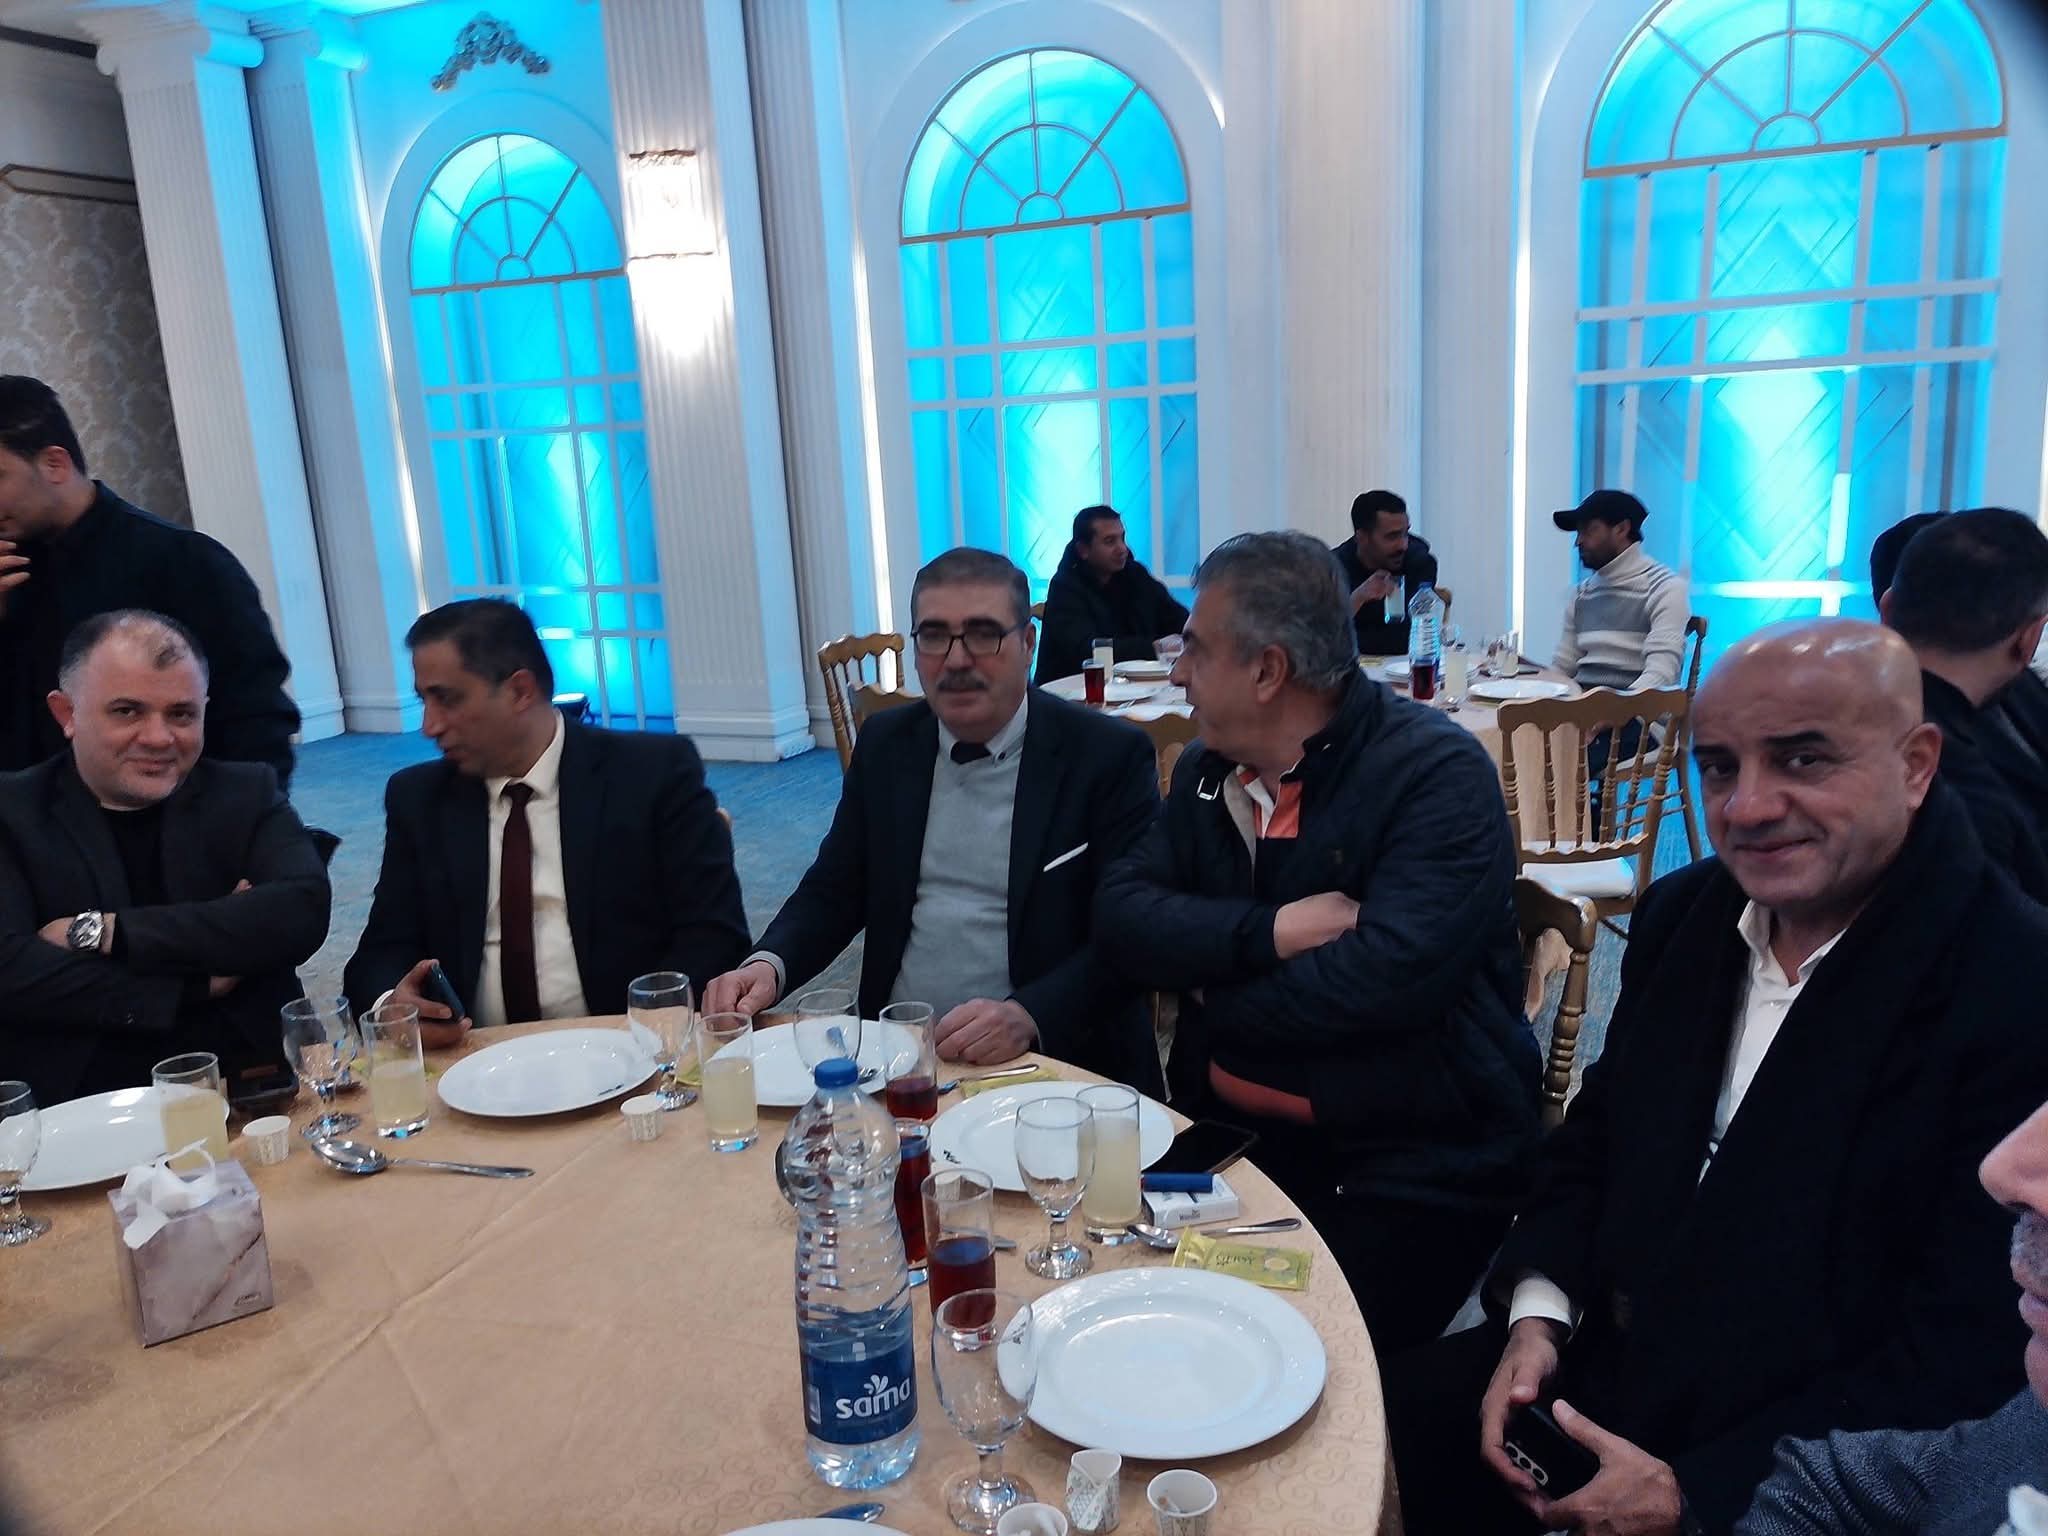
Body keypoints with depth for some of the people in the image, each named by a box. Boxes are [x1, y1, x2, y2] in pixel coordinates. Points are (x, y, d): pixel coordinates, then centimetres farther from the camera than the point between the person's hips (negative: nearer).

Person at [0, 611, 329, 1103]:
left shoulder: (245, 793, 7)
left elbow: (303, 914, -10)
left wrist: (106, 932, -11)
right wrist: (200, 984, -10)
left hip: (251, 1092, 1)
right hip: (83, 1110, -1)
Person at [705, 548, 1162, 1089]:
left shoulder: (1109, 754, -5)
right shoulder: (885, 744, 8)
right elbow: (833, 891, 12)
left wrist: (1029, 1015, -26)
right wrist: (768, 965, -8)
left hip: (1049, 1060, -4)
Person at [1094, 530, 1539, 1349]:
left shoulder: (1436, 772, -14)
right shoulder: (1208, 769, 7)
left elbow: (1390, 975, -25)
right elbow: (1121, 914, -2)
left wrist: (1217, 997, -11)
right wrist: (1267, 932, -18)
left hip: (1409, 1162, -5)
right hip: (1230, 1132, 6)